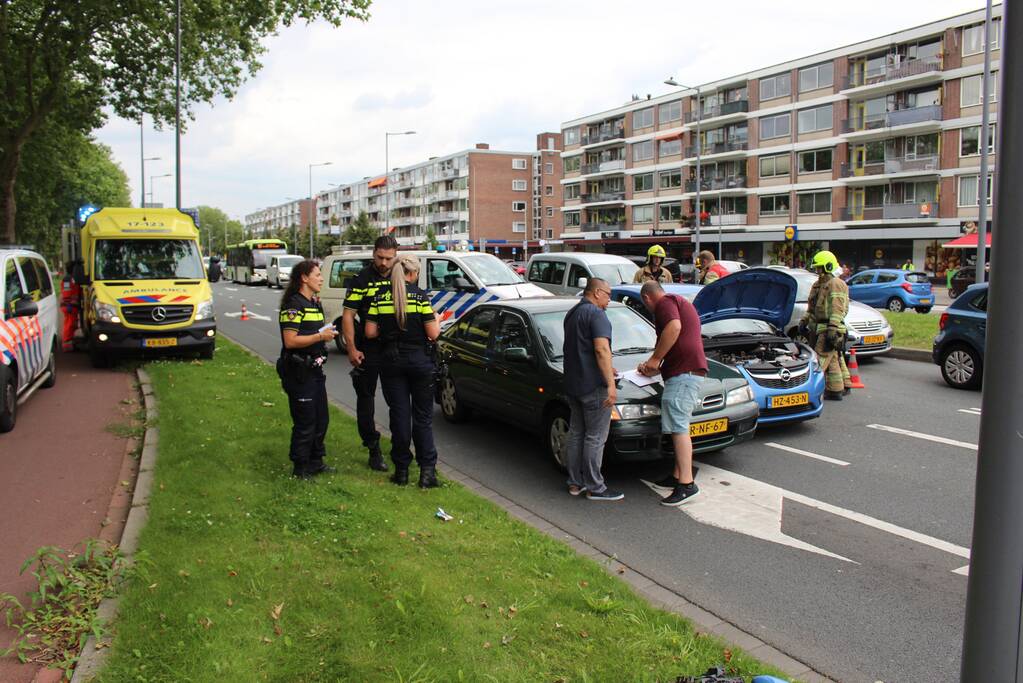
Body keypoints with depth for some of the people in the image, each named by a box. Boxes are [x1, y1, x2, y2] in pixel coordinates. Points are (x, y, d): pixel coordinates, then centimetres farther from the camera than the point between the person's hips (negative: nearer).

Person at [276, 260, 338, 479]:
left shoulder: (315, 304, 15)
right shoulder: (294, 305, -15)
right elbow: (290, 341, -23)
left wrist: (328, 334, 8)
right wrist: (320, 336, -19)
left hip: (315, 369, 9)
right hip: (299, 372, -9)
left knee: (321, 419, 15)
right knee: (305, 423, -2)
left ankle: (315, 462, 29)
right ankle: (300, 468, 11)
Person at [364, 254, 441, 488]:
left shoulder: (380, 297, 0)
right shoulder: (420, 296, -8)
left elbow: (370, 332, -2)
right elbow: (433, 334, -9)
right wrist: (437, 320, 12)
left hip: (391, 360, 2)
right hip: (419, 360, -2)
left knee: (399, 415, 9)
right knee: (423, 416, 7)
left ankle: (401, 470, 14)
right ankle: (427, 470, 3)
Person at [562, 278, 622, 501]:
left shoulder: (571, 314, 18)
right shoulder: (596, 314, -12)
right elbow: (601, 349, -23)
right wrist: (611, 384, -25)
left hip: (572, 384, 9)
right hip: (593, 385, -9)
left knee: (575, 434, 14)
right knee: (595, 438, -3)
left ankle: (575, 483, 20)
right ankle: (595, 488, 2)